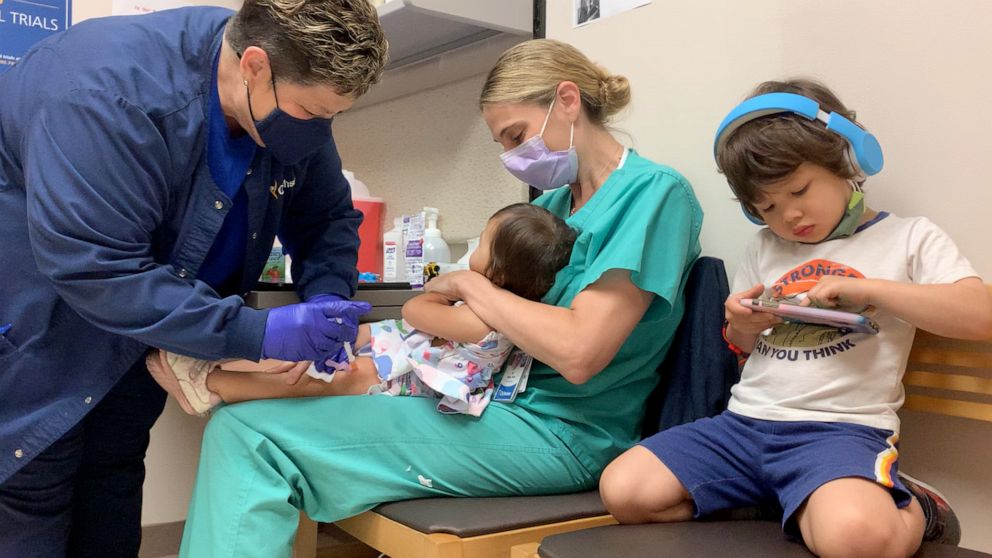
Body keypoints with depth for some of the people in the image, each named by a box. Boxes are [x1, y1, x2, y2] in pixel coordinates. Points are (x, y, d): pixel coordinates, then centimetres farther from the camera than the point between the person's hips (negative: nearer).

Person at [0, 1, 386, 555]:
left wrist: (328, 299, -18)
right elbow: (92, 267, -36)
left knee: (116, 482, 12)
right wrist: (255, 333, -37)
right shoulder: (112, 91, -34)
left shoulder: (293, 97, -11)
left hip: (138, 324, 6)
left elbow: (328, 218, 2)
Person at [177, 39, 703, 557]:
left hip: (558, 433, -9)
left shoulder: (653, 191, -11)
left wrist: (468, 283, -8)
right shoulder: (554, 201, 16)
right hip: (505, 398, 9)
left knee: (248, 433, -13)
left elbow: (578, 352, -22)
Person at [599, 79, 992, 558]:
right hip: (744, 423, 6)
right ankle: (771, 504, 2)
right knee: (621, 490, -12)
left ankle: (913, 510, -1)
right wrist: (742, 328, 3)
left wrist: (868, 288, -16)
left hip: (840, 430, -5)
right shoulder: (765, 249, 20)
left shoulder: (908, 238, 6)